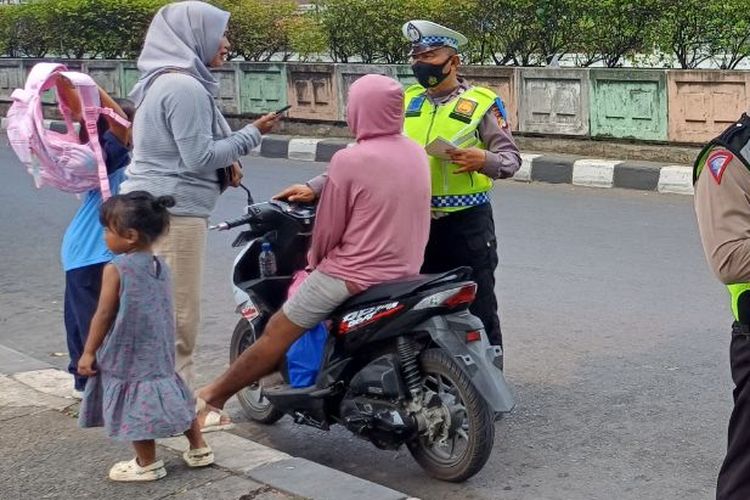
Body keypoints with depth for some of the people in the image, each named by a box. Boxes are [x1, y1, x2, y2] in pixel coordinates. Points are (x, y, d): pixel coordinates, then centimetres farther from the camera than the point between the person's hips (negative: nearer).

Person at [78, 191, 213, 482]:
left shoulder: (115, 269, -16)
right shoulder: (161, 267, 4)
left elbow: (104, 315, -13)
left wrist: (89, 352, -5)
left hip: (126, 355, -7)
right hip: (159, 353, 7)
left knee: (136, 406, 4)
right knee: (173, 397, 18)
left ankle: (147, 464, 14)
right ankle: (198, 449, 27)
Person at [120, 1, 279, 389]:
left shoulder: (163, 81, 17)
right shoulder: (185, 87, -16)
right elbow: (199, 157, -18)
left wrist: (226, 161, 9)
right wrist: (251, 134, -7)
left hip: (154, 209, 11)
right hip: (173, 213, -11)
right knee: (178, 318, -5)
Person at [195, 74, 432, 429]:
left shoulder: (349, 160, -18)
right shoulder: (417, 154, 4)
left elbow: (329, 228, -10)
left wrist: (315, 259, 11)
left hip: (353, 276, -8)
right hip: (405, 273, 8)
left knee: (276, 333, 5)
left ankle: (213, 396, 16)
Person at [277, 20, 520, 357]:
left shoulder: (481, 103, -4)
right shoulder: (406, 102, 9)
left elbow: (511, 159, -5)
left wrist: (483, 159, -28)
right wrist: (315, 187, -5)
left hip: (467, 222, -5)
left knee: (479, 312, 2)